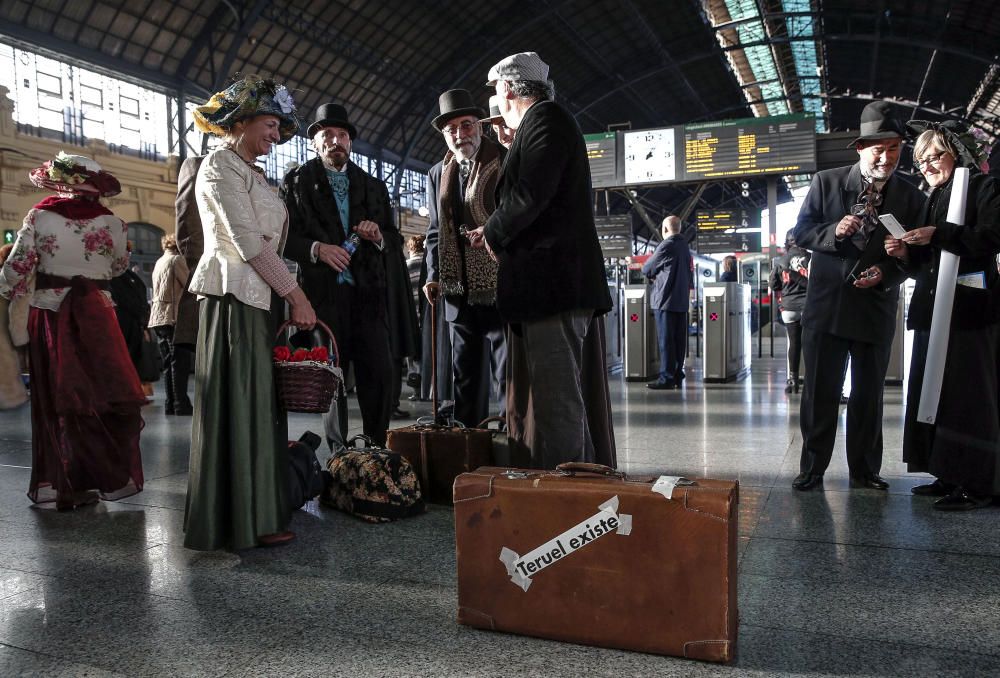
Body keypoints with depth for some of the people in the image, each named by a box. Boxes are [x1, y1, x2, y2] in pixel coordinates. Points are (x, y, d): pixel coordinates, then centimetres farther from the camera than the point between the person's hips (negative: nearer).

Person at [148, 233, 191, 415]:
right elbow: (189, 284, -9)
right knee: (178, 362, -7)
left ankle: (171, 405, 10)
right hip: (171, 316, -8)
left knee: (168, 363, 9)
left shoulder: (159, 262, 19)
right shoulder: (177, 259, -5)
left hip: (157, 317, 8)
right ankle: (181, 405, -8)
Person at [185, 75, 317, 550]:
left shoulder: (249, 172, 22)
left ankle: (255, 509, 19)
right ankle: (244, 520, 2)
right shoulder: (221, 166, -6)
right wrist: (296, 296, -12)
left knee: (254, 404, 10)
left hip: (257, 298, 9)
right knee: (238, 404, -5)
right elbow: (248, 242, -14)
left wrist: (288, 297, 8)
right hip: (234, 296, -9)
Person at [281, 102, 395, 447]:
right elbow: (284, 237, 0)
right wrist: (316, 248, -17)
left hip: (368, 293, 3)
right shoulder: (297, 181, 7)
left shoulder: (373, 186, 17)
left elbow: (393, 238, 18)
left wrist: (377, 235, -4)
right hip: (323, 293, -2)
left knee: (380, 376, -3)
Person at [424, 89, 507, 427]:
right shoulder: (438, 174, 14)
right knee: (465, 378, 11)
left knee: (508, 375, -1)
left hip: (500, 289, -5)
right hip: (459, 294, 5)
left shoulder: (506, 163, -2)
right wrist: (433, 276, 7)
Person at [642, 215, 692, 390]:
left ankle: (667, 378, -5)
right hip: (682, 300, 8)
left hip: (665, 299, -8)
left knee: (666, 340, -6)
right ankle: (678, 376, 12)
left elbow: (647, 269, -2)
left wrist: (653, 275, 19)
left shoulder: (666, 245, -10)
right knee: (679, 339, 9)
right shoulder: (685, 246, 13)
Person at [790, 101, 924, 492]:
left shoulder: (910, 197, 4)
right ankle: (812, 468, 14)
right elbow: (801, 232, 0)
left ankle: (864, 471, 23)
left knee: (869, 394, 10)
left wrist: (885, 273, -13)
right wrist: (834, 233, -18)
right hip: (827, 304, -1)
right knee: (820, 392, 3)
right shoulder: (826, 182, 0)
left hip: (876, 308, 2)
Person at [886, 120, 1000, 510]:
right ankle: (951, 476, 15)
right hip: (933, 310, 8)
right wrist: (907, 254, 4)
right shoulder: (933, 199, 22)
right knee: (935, 393, 7)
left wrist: (937, 235, -19)